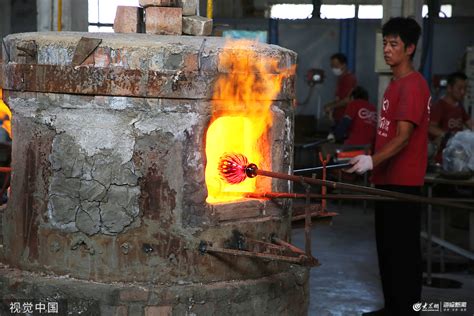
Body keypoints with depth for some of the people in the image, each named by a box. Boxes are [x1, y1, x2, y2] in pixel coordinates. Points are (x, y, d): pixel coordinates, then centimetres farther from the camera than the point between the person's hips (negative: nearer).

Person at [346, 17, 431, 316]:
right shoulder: (396, 84, 15)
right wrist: (374, 163, 25)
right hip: (388, 179, 10)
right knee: (387, 246, 15)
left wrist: (373, 160, -36)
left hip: (403, 182, -10)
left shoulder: (412, 86, -15)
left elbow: (403, 137, -24)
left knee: (403, 250, -5)